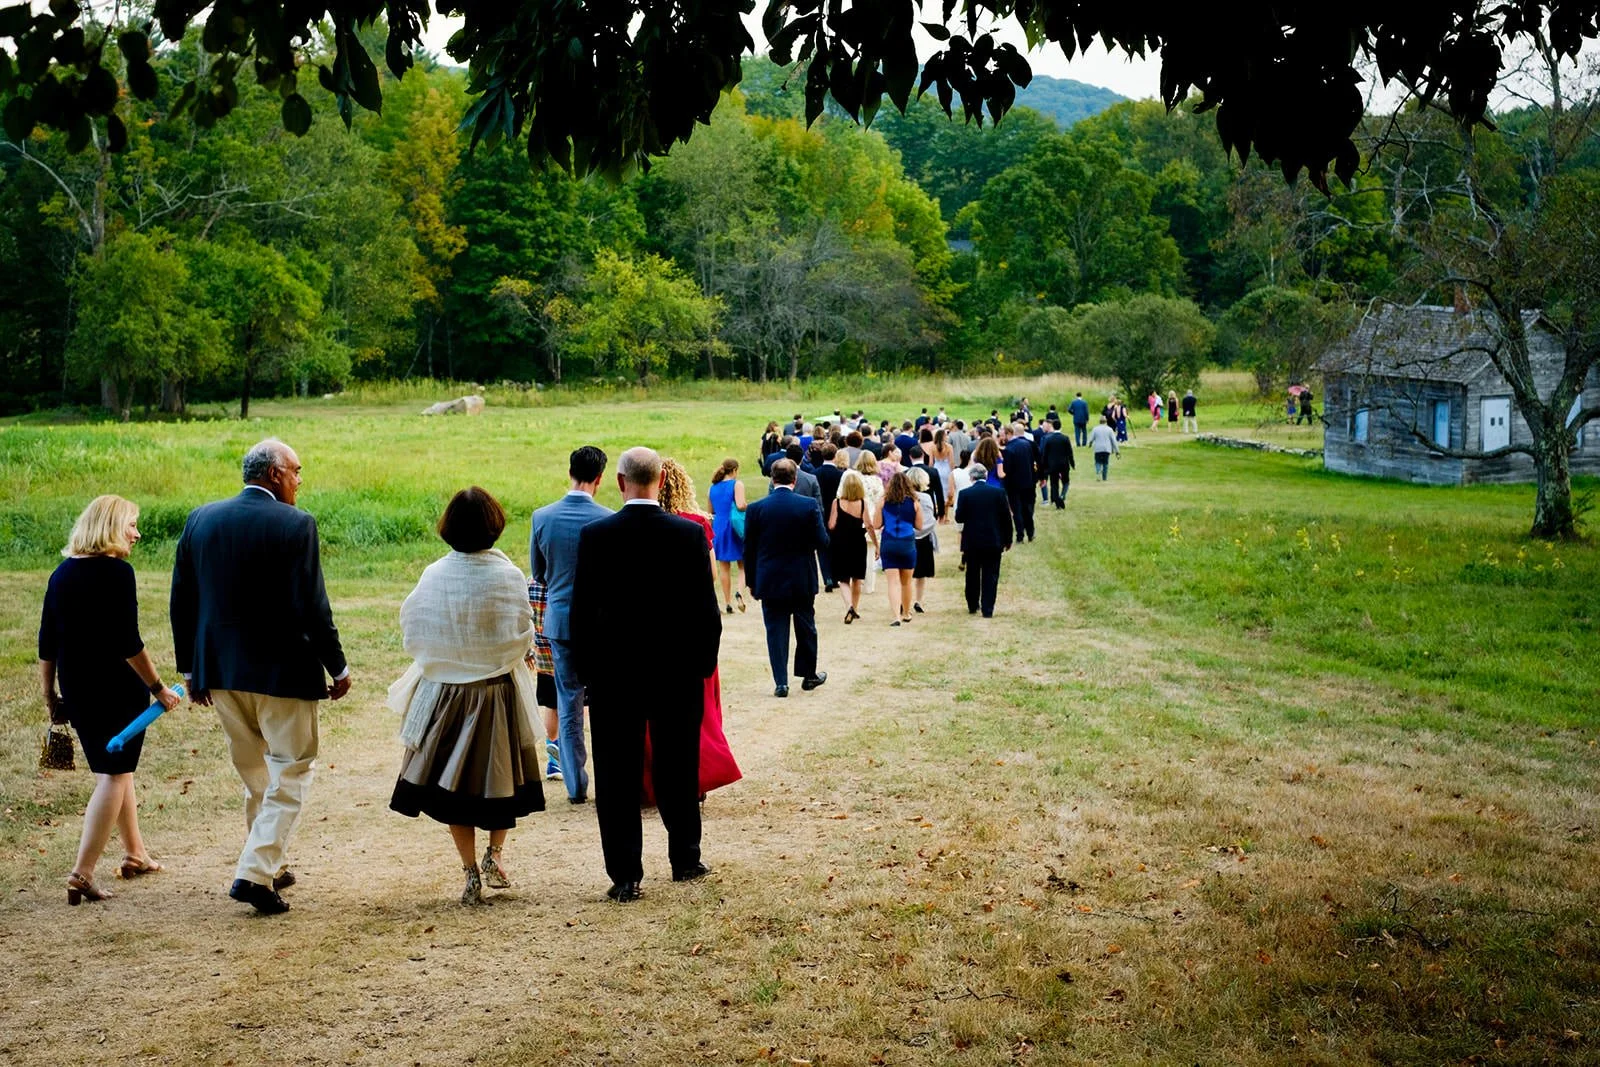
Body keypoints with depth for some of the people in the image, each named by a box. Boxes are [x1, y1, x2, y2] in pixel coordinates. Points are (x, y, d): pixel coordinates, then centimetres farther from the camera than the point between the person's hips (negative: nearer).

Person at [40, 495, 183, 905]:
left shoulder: (61, 574, 8)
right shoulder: (117, 572, -14)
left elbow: (47, 644, 10)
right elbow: (128, 643, -18)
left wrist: (50, 697, 17)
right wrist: (159, 688, -10)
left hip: (75, 690, 7)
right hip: (118, 690, -7)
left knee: (114, 768, 21)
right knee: (114, 775, 0)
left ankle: (135, 854, 33)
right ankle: (82, 873, -8)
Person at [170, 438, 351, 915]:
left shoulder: (200, 519, 3)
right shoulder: (295, 525, -13)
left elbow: (181, 602, 6)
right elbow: (312, 606, -15)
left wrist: (190, 668, 15)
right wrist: (338, 667, -5)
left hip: (220, 672, 6)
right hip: (282, 671, -6)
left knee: (254, 773, 20)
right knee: (291, 772, 5)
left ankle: (272, 865, 31)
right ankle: (255, 873, -5)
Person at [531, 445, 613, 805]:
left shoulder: (542, 517, -6)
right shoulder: (608, 519, -15)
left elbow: (537, 572, 6)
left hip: (560, 618, 2)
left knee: (568, 704, 10)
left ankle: (575, 785, 13)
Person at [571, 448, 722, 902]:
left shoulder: (595, 536, -8)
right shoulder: (690, 534, -7)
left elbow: (582, 611, -4)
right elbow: (707, 609, -3)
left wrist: (587, 669, 6)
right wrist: (704, 662, 9)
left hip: (614, 674, -1)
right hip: (678, 672, 1)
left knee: (617, 775, 5)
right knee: (678, 768, 14)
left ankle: (626, 876, 6)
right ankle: (685, 859, 25)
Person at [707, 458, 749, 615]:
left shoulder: (712, 487, 9)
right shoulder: (737, 484, -7)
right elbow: (740, 505, -21)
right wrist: (750, 506, -2)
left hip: (718, 528, 4)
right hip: (736, 528, -4)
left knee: (724, 567, 10)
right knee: (744, 564, 6)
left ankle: (727, 603, 11)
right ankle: (739, 591, -19)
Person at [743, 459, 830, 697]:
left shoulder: (756, 508, -7)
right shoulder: (808, 506, -9)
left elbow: (748, 549, -3)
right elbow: (822, 542, -8)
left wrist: (751, 581, 6)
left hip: (770, 580, 0)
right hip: (803, 580, 0)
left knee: (775, 631, 6)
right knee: (806, 628, 16)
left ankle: (781, 682, 4)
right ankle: (809, 675, 28)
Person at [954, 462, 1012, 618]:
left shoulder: (965, 494, -8)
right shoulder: (998, 492, -6)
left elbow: (959, 518, -6)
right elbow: (1006, 518, -3)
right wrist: (1007, 539, 7)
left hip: (972, 541, 0)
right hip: (994, 541, 0)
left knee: (972, 575, 17)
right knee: (990, 576, 5)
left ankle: (972, 606, 27)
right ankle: (987, 609, 2)